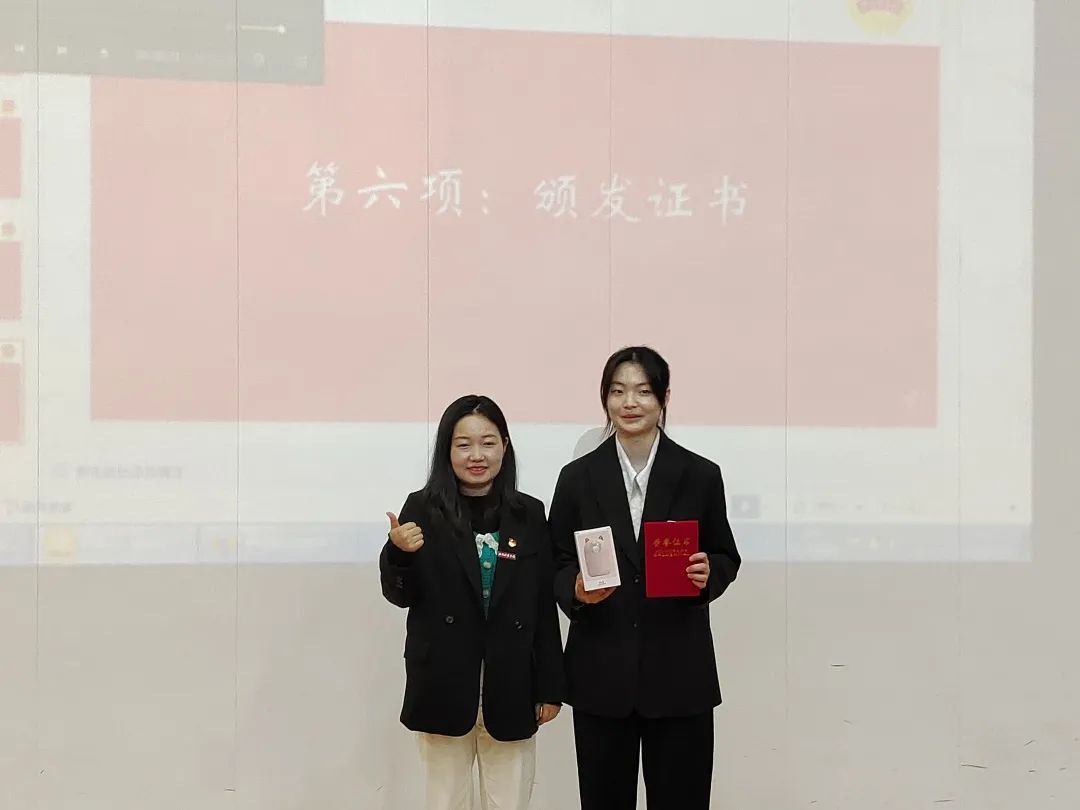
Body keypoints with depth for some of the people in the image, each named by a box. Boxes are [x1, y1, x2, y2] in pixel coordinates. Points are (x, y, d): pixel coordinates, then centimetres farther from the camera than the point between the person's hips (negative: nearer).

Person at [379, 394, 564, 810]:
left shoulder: (529, 514, 4)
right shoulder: (423, 510, -2)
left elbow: (544, 605, 5)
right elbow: (400, 595, 0)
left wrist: (550, 685, 4)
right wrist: (399, 552, -20)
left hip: (510, 689, 1)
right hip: (444, 686, -1)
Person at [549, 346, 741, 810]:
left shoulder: (701, 476, 2)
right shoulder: (578, 477, 4)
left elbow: (725, 556, 9)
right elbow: (556, 563, 7)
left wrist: (708, 574, -14)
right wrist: (575, 589, -15)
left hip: (679, 672, -1)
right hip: (600, 672, 1)